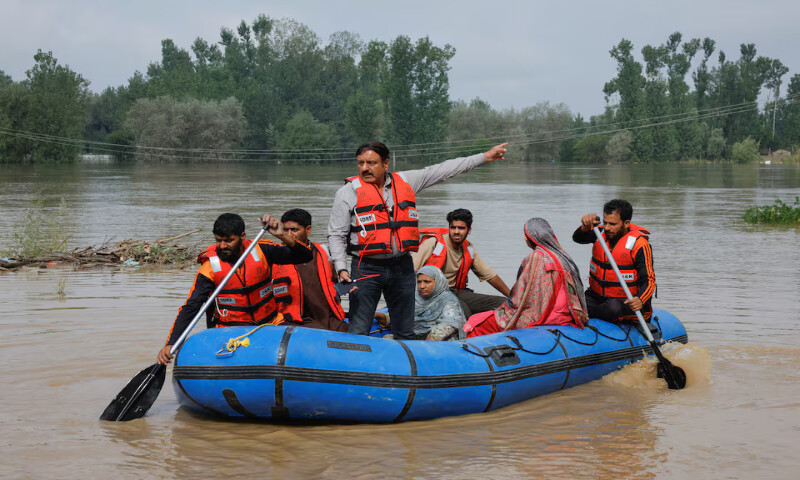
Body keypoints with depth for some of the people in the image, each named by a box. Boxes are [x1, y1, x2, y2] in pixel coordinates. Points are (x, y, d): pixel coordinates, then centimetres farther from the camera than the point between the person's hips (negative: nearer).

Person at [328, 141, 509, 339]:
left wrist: (484, 157, 19)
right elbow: (336, 235, 1)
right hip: (366, 269, -3)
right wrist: (341, 269, -13)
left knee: (406, 332, 11)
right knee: (359, 332, -7)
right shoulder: (348, 192, -1)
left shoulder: (406, 182, 8)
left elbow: (443, 170, 15)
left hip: (402, 266, 3)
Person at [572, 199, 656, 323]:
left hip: (625, 301, -5)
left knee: (614, 308, -37)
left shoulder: (638, 244, -13)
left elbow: (649, 279, -16)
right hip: (596, 296, 5)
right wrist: (586, 226, -35)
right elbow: (578, 238, -13)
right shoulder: (602, 233, 3)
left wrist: (640, 300, -36)